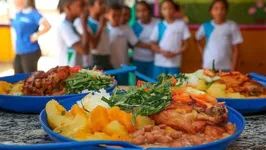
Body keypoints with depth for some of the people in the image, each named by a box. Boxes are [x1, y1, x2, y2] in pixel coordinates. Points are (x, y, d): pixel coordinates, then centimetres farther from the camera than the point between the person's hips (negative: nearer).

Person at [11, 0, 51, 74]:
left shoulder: (33, 13, -14)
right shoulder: (18, 14, 9)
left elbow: (47, 26, -26)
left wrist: (36, 35, -18)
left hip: (30, 52, -8)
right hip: (19, 52, 8)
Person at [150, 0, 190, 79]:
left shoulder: (181, 24, -1)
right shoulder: (159, 26, 4)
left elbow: (186, 44, 1)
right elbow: (153, 44, 6)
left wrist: (175, 54, -13)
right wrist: (162, 51, -12)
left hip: (174, 63, -2)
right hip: (159, 63, 2)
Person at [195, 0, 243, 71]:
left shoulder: (232, 26, -5)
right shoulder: (206, 26, 0)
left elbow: (236, 49, -2)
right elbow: (197, 39, 19)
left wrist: (233, 68, -6)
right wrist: (203, 52, 6)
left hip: (226, 67, -1)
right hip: (208, 66, 2)